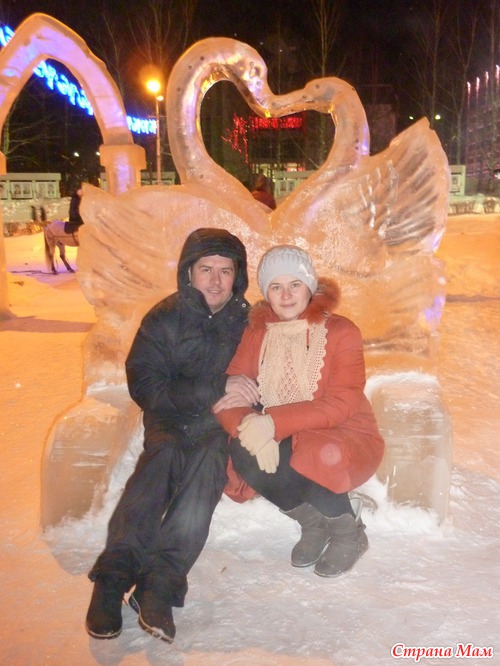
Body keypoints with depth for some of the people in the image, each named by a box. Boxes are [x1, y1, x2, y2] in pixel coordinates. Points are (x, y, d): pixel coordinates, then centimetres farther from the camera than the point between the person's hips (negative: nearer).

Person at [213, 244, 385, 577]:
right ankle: (311, 521, 2)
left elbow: (342, 404, -22)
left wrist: (274, 423, -32)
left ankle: (349, 532, -1)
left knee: (311, 458, -35)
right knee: (244, 453, -26)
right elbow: (228, 397, -9)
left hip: (345, 440, -3)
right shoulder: (257, 332, 0)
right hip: (284, 441, 4)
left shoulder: (341, 332, -11)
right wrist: (252, 427, -31)